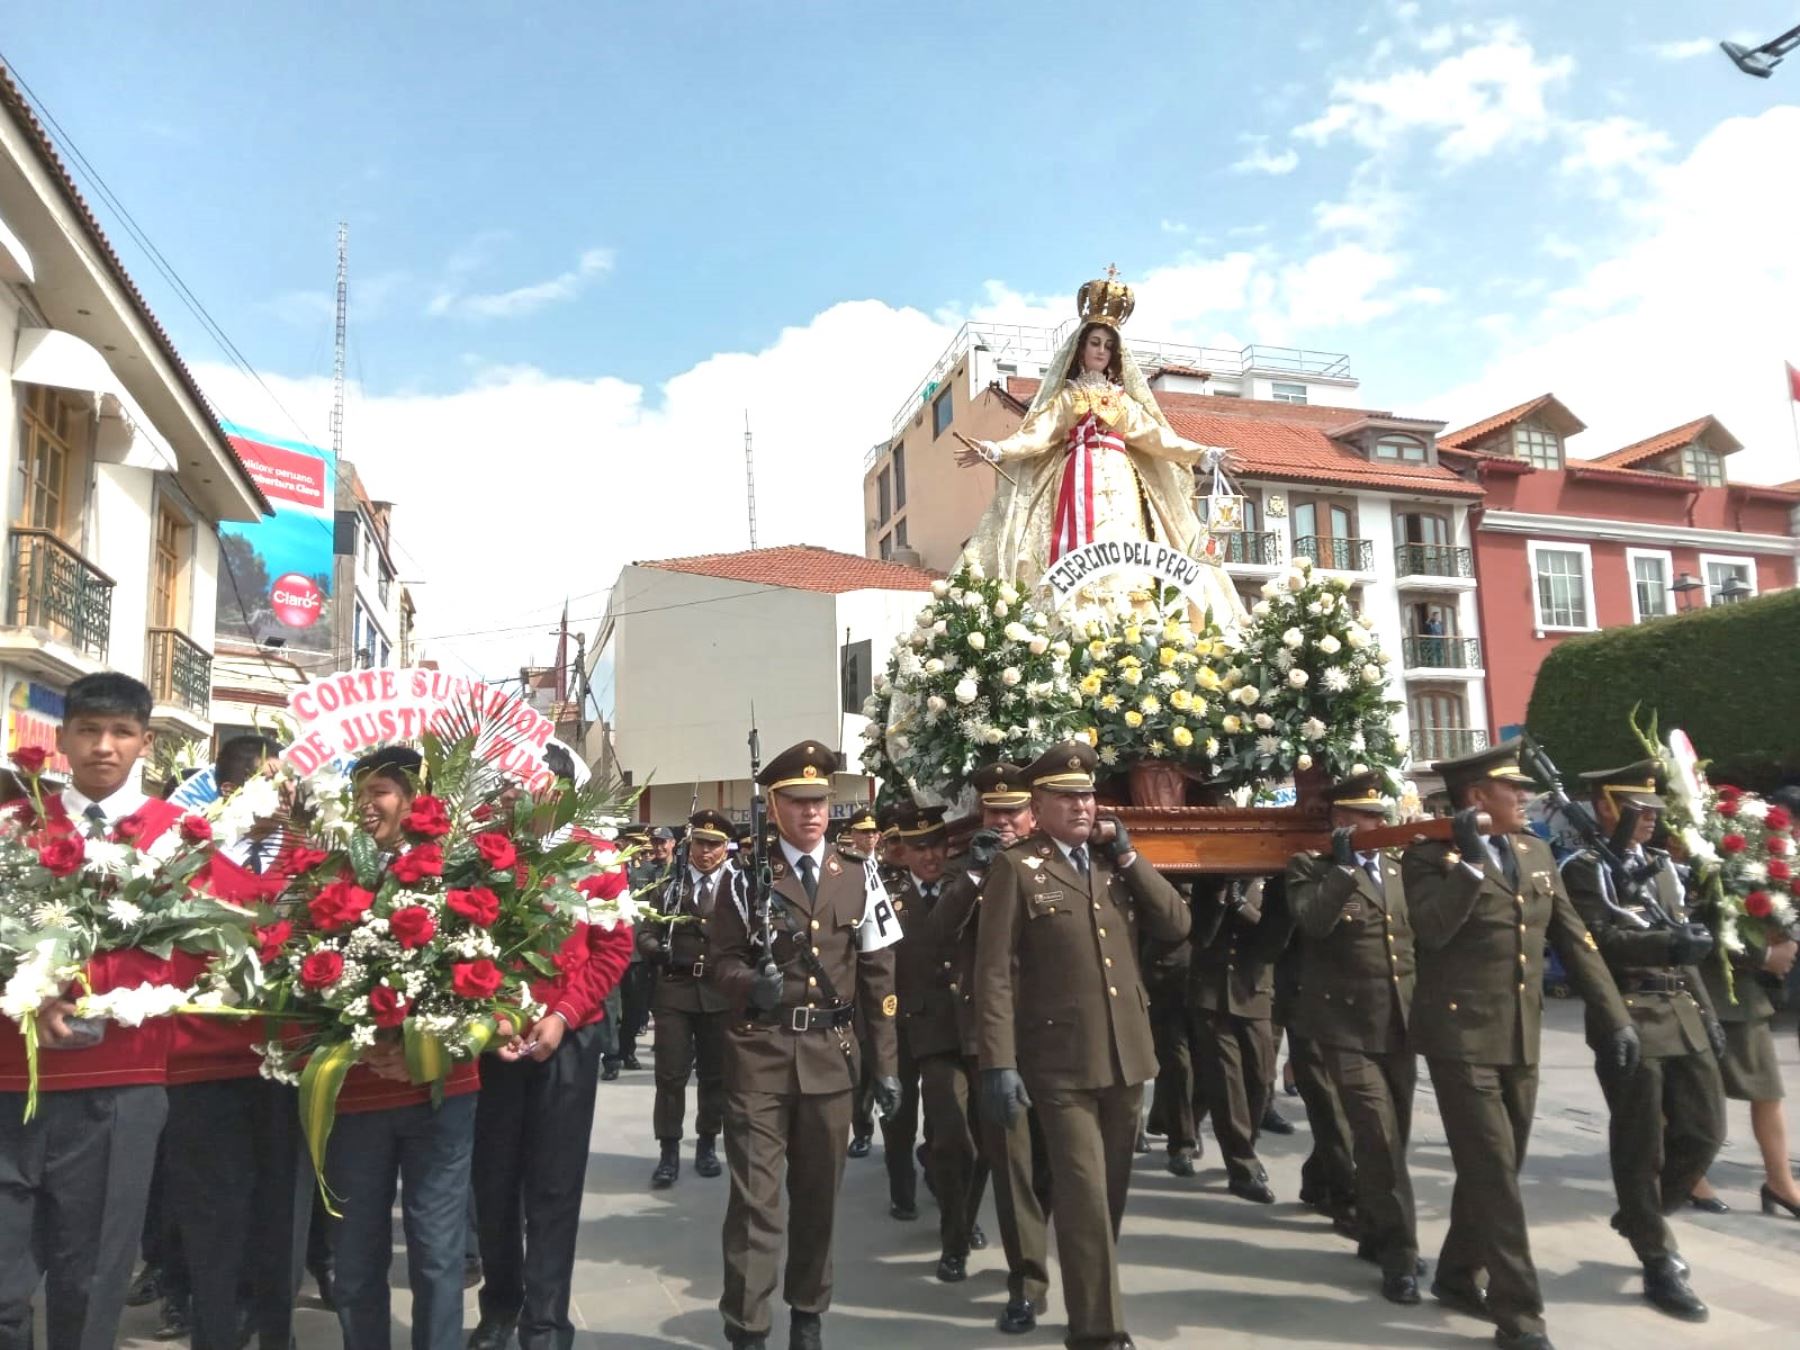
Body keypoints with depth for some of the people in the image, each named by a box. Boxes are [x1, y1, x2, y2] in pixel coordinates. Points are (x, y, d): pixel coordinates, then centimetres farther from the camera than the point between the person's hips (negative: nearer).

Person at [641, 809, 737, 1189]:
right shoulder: (670, 886, 9)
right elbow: (646, 932, 4)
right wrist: (660, 951, -15)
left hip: (720, 991, 0)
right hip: (673, 989, 1)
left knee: (715, 1073, 10)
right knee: (670, 1073, 1)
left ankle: (707, 1144, 25)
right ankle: (669, 1150, 10)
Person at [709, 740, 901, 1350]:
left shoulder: (856, 881, 7)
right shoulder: (746, 877, 0)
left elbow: (878, 978, 7)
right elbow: (722, 959, 1)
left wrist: (886, 1064, 4)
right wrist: (751, 983, -23)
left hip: (831, 1054, 3)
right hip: (759, 1053, -3)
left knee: (819, 1193, 14)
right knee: (755, 1197, -2)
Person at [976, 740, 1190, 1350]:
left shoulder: (1116, 863, 12)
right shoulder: (1015, 868, -6)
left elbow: (1176, 925, 4)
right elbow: (995, 973, -11)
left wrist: (1127, 855, -4)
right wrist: (999, 1063, -17)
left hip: (1126, 1054, 6)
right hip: (1061, 1060, -6)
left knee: (1111, 1193, 18)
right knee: (1084, 1196, -6)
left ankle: (1094, 1300, 36)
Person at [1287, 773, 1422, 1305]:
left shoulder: (1397, 870, 15)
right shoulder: (1311, 867, -3)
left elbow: (1419, 933, 16)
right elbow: (1313, 920, -21)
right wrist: (1344, 865, -22)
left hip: (1400, 1025, 6)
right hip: (1349, 1027, -6)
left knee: (1390, 1139, 14)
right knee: (1379, 1140, -11)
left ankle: (1373, 1234, 31)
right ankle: (1399, 1253, 0)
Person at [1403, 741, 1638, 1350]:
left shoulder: (1536, 852, 9)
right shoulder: (1431, 855, -9)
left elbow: (1575, 940, 11)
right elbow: (1430, 929, -25)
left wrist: (1615, 1017, 7)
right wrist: (1472, 858, -26)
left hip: (1520, 1038, 7)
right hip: (1462, 1035, -7)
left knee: (1497, 1167, 15)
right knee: (1493, 1171, -6)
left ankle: (1457, 1276, 33)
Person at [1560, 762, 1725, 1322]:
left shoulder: (1660, 864, 16)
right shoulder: (1584, 869, -6)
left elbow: (1680, 947, 19)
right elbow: (1597, 941, -19)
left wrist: (1708, 1013, 15)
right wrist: (1670, 943, -32)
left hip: (1683, 1015, 7)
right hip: (1628, 1019, -7)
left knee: (1704, 1132, 10)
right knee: (1640, 1145, 1)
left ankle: (1640, 1216, 32)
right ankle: (1659, 1263, 13)